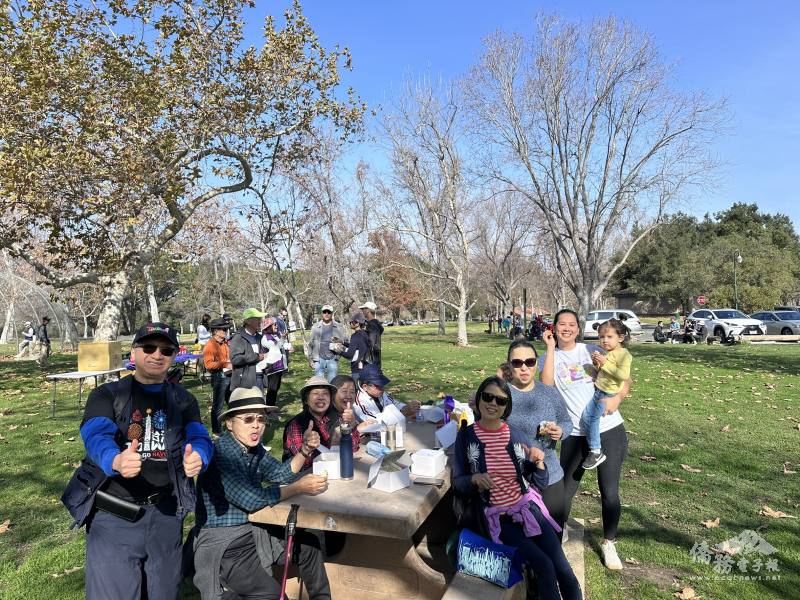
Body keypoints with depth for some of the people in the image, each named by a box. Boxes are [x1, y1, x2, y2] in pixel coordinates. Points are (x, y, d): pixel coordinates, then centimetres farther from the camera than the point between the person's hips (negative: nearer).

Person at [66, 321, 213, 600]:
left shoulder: (183, 400, 6)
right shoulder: (106, 395, -2)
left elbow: (199, 438, -8)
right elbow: (96, 437, -19)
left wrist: (197, 458, -33)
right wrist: (116, 461, -42)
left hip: (166, 514, 3)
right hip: (113, 515, -2)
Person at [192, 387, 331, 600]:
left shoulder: (254, 448, 5)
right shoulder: (219, 454, -23)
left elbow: (281, 474, 7)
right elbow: (250, 499, -28)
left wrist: (304, 450, -10)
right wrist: (299, 487, -23)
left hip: (253, 531, 9)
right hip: (221, 543, -9)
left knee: (309, 544, 9)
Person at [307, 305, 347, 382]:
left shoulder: (338, 327, 8)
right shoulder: (316, 327, 9)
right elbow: (311, 344, 10)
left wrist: (338, 342, -16)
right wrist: (310, 359, 5)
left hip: (332, 359, 0)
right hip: (319, 359, 0)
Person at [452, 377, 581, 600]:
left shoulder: (517, 435, -1)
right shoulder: (466, 436, -7)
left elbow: (539, 485, 5)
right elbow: (458, 483, -2)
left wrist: (539, 461, -14)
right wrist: (474, 479, -22)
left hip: (527, 508, 3)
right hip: (495, 517, -2)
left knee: (564, 570, -9)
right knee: (545, 567, -17)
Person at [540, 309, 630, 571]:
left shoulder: (592, 351, 4)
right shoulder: (549, 358, 0)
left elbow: (625, 379, 7)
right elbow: (546, 385, -20)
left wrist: (618, 397, -14)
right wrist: (551, 348, -17)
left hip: (609, 430, 1)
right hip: (575, 435, -1)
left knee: (609, 491, 6)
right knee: (565, 491, 6)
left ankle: (608, 543, 30)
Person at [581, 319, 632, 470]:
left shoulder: (623, 354, -13)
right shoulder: (605, 353, 13)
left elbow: (624, 375, -26)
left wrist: (605, 363, -24)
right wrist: (596, 364, 1)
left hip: (608, 394, -10)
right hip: (598, 390, 10)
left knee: (588, 415, -18)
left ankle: (596, 452, -11)